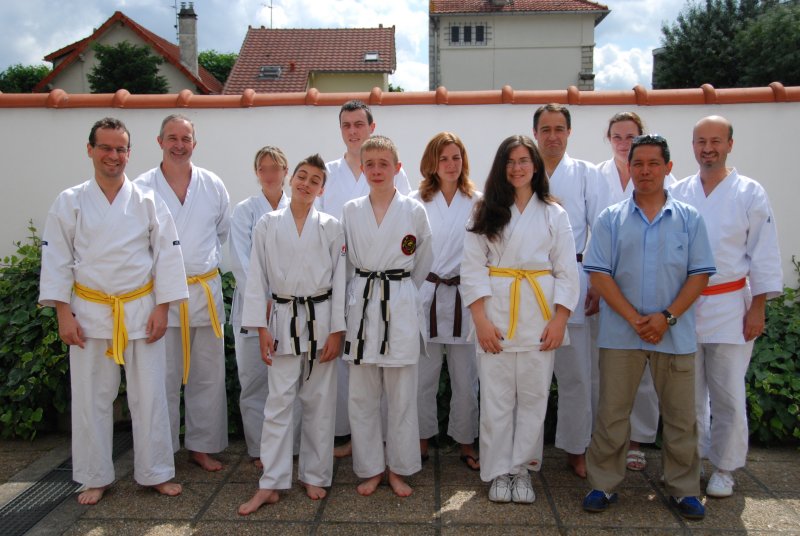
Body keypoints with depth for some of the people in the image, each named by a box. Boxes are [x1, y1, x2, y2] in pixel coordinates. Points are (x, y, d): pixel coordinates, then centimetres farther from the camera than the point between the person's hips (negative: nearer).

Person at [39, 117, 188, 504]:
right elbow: (56, 260, 0)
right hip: (89, 312, 0)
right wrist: (64, 315, -5)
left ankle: (155, 473, 21)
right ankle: (95, 478, 25)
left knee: (149, 396, 5)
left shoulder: (148, 202, -1)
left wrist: (161, 309, -4)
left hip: (141, 310, 0)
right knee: (91, 398, 8)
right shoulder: (69, 202, 0)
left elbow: (167, 255, 0)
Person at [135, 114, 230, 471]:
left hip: (205, 290, 3)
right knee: (163, 377, 3)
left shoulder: (213, 186, 5)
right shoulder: (143, 187, -3)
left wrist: (208, 262, 11)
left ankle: (202, 446, 24)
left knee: (207, 375, 9)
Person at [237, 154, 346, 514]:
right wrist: (261, 328, -4)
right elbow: (257, 278, 2)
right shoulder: (267, 225, 2)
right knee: (279, 402, 1)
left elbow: (340, 279, 0)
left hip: (321, 319, 0)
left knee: (319, 402, 8)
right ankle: (271, 484, 10)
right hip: (284, 320, 0)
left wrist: (336, 331, -5)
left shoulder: (330, 227, 1)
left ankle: (314, 475, 23)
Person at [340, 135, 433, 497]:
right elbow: (345, 261, 13)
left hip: (401, 306, -1)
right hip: (361, 305, 2)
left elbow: (423, 261, 10)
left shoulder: (413, 211, 0)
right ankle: (370, 468, 23)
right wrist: (363, 292, 10)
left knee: (402, 395, 5)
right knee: (362, 396, 7)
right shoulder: (350, 211, 4)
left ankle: (398, 468, 21)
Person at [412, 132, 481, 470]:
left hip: (464, 296, 0)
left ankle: (466, 442, 25)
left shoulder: (478, 202, 3)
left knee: (466, 378, 8)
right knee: (423, 376, 8)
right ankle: (422, 440, 25)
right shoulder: (416, 202, 4)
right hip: (426, 294, 0)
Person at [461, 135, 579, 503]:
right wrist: (481, 319, -9)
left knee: (533, 397, 6)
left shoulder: (553, 214, 8)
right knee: (496, 397, 3)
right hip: (495, 313, 0)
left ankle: (521, 468, 21)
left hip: (539, 315, 1)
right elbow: (473, 268, 0)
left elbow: (567, 271, 5)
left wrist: (559, 321, -5)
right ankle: (498, 471, 18)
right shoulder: (486, 212, 6)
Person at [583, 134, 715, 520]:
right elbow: (600, 274, -4)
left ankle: (683, 489, 26)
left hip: (675, 334, 1)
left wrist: (666, 317, -12)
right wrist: (634, 319, -13)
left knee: (680, 416, 9)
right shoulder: (610, 220, 3)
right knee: (611, 414, 6)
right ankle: (603, 485, 19)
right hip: (620, 333, 0)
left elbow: (699, 275, 1)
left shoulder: (689, 219, 5)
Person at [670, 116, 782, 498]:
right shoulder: (677, 193, 6)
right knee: (688, 392, 10)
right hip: (682, 305, 3)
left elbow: (763, 254, -1)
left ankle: (724, 469, 19)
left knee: (728, 394, 3)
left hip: (729, 305, -2)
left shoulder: (750, 193, 0)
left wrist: (758, 307, -6)